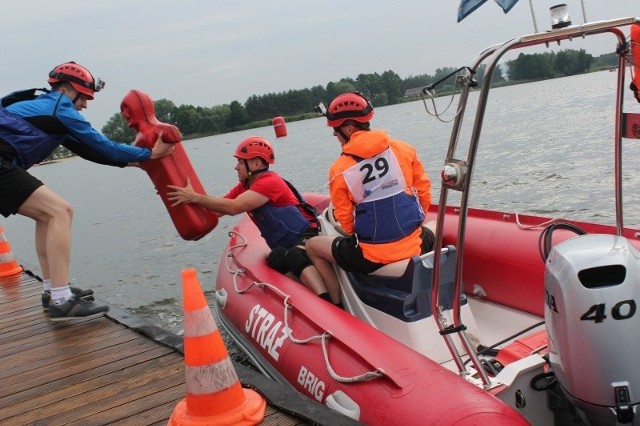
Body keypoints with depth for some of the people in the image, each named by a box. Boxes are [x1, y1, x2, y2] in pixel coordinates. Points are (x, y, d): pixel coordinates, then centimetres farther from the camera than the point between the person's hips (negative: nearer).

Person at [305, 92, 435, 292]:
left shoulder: (339, 169, -9)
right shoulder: (403, 149, -2)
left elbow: (345, 220, -2)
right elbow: (424, 191, 6)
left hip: (372, 258, -3)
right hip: (415, 247, 3)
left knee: (312, 246, 22)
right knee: (429, 234, 41)